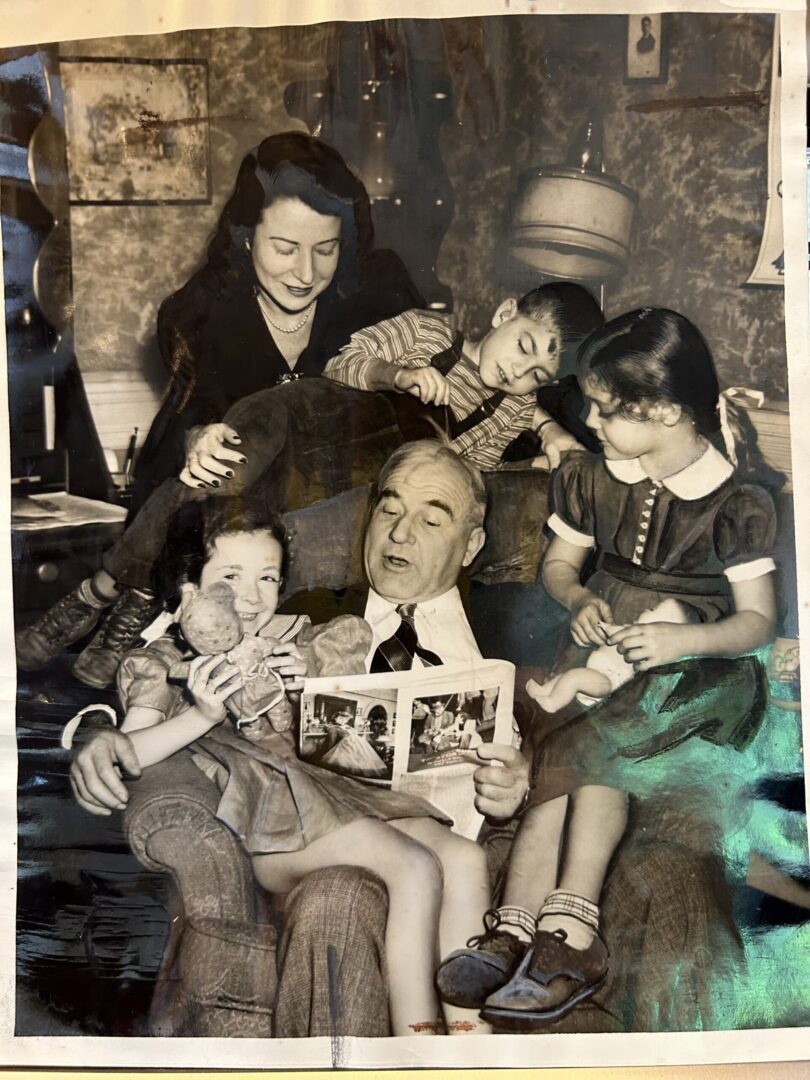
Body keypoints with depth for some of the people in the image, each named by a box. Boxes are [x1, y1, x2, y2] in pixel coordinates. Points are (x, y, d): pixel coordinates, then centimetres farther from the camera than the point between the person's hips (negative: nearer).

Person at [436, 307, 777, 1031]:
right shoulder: (591, 480, 7)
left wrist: (682, 639, -25)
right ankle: (516, 928, -35)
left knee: (588, 753, -31)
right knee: (594, 764, -27)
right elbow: (558, 564, 18)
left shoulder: (737, 504, -7)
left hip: (699, 666, -4)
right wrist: (581, 599, -5)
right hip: (603, 650, 4)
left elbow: (757, 621, -6)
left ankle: (562, 933, -31)